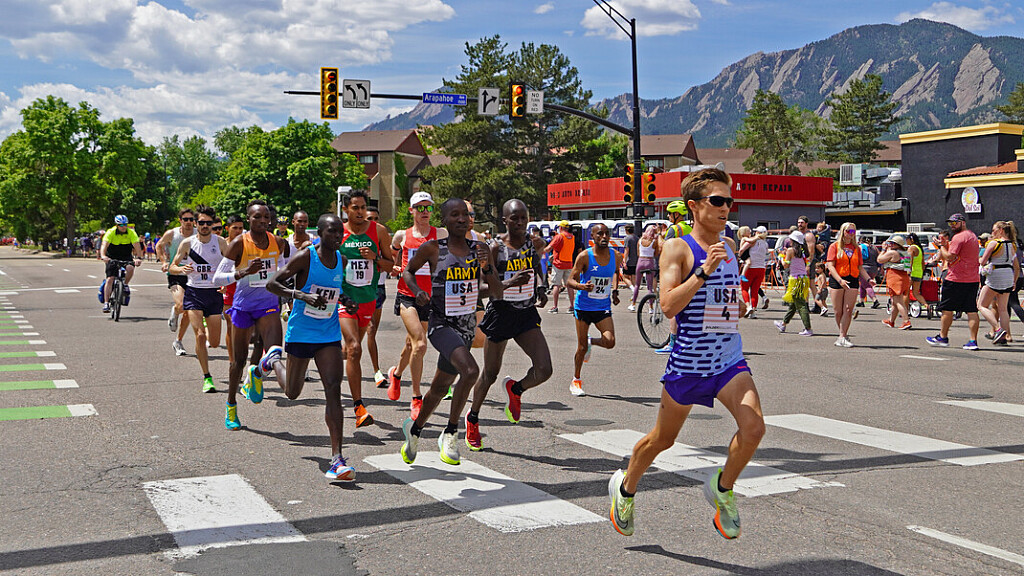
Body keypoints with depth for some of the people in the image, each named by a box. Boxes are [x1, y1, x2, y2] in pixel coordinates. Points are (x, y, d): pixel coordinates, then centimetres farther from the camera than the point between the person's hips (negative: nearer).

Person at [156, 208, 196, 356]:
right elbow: (159, 246, 14)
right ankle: (174, 312, 14)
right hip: (175, 275, -2)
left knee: (188, 312, 4)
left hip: (192, 276, 2)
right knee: (181, 306, -25)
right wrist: (163, 262, 2)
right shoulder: (171, 234, -5)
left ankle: (178, 342, 22)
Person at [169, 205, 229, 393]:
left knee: (214, 341, 4)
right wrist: (182, 269, -16)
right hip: (193, 292, -1)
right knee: (200, 335, -15)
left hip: (214, 293, 1)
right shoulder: (187, 243, -1)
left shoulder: (220, 242, -1)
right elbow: (172, 267, 6)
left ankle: (207, 325, 42)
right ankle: (207, 378, -5)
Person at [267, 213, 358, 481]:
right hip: (300, 333, -3)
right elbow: (272, 284, -14)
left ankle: (337, 459, -17)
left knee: (333, 390, -12)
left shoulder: (341, 260, 4)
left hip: (329, 335, 3)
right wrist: (302, 295, -28)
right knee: (292, 393, 14)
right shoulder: (305, 257, -13)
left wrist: (345, 301, 1)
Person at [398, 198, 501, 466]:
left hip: (467, 327, 6)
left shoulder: (479, 250, 3)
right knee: (470, 371, -30)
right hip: (441, 324, -5)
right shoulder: (432, 249, -7)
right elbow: (407, 271, 10)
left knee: (440, 386, 19)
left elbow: (497, 294, 1)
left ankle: (414, 427, 45)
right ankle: (450, 433, -13)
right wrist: (418, 291, -9)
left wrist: (486, 268, -16)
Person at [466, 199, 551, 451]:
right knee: (489, 374, 9)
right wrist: (510, 283, -31)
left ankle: (515, 389, 22)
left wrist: (541, 288, 6)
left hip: (527, 314, 4)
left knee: (544, 370, -12)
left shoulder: (535, 244, 1)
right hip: (500, 314, -3)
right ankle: (473, 418, 34)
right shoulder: (495, 248, -13)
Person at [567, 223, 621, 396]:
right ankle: (576, 381, 22)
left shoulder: (616, 256, 0)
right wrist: (582, 286, -31)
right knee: (582, 348, 2)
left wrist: (614, 292, 11)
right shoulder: (584, 256, -11)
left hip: (603, 307, 3)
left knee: (610, 342, -16)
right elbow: (571, 280, -11)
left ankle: (591, 341, 19)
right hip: (584, 306, -3)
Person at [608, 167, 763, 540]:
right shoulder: (677, 248, -10)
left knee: (753, 428, -17)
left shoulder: (728, 249, 10)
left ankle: (722, 488, 9)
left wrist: (738, 307, 8)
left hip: (729, 359, 5)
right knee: (663, 439, 12)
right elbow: (668, 305, -21)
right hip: (688, 361, -5)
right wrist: (704, 270, -27)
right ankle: (625, 486, 39)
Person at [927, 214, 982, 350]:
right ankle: (973, 341, -2)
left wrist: (942, 246, -1)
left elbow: (949, 257, -17)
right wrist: (946, 244, 11)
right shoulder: (972, 236, 19)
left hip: (956, 279, -8)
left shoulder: (958, 237, -12)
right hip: (973, 279, 8)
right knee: (972, 310, 2)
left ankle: (943, 337, 13)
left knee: (947, 308, 4)